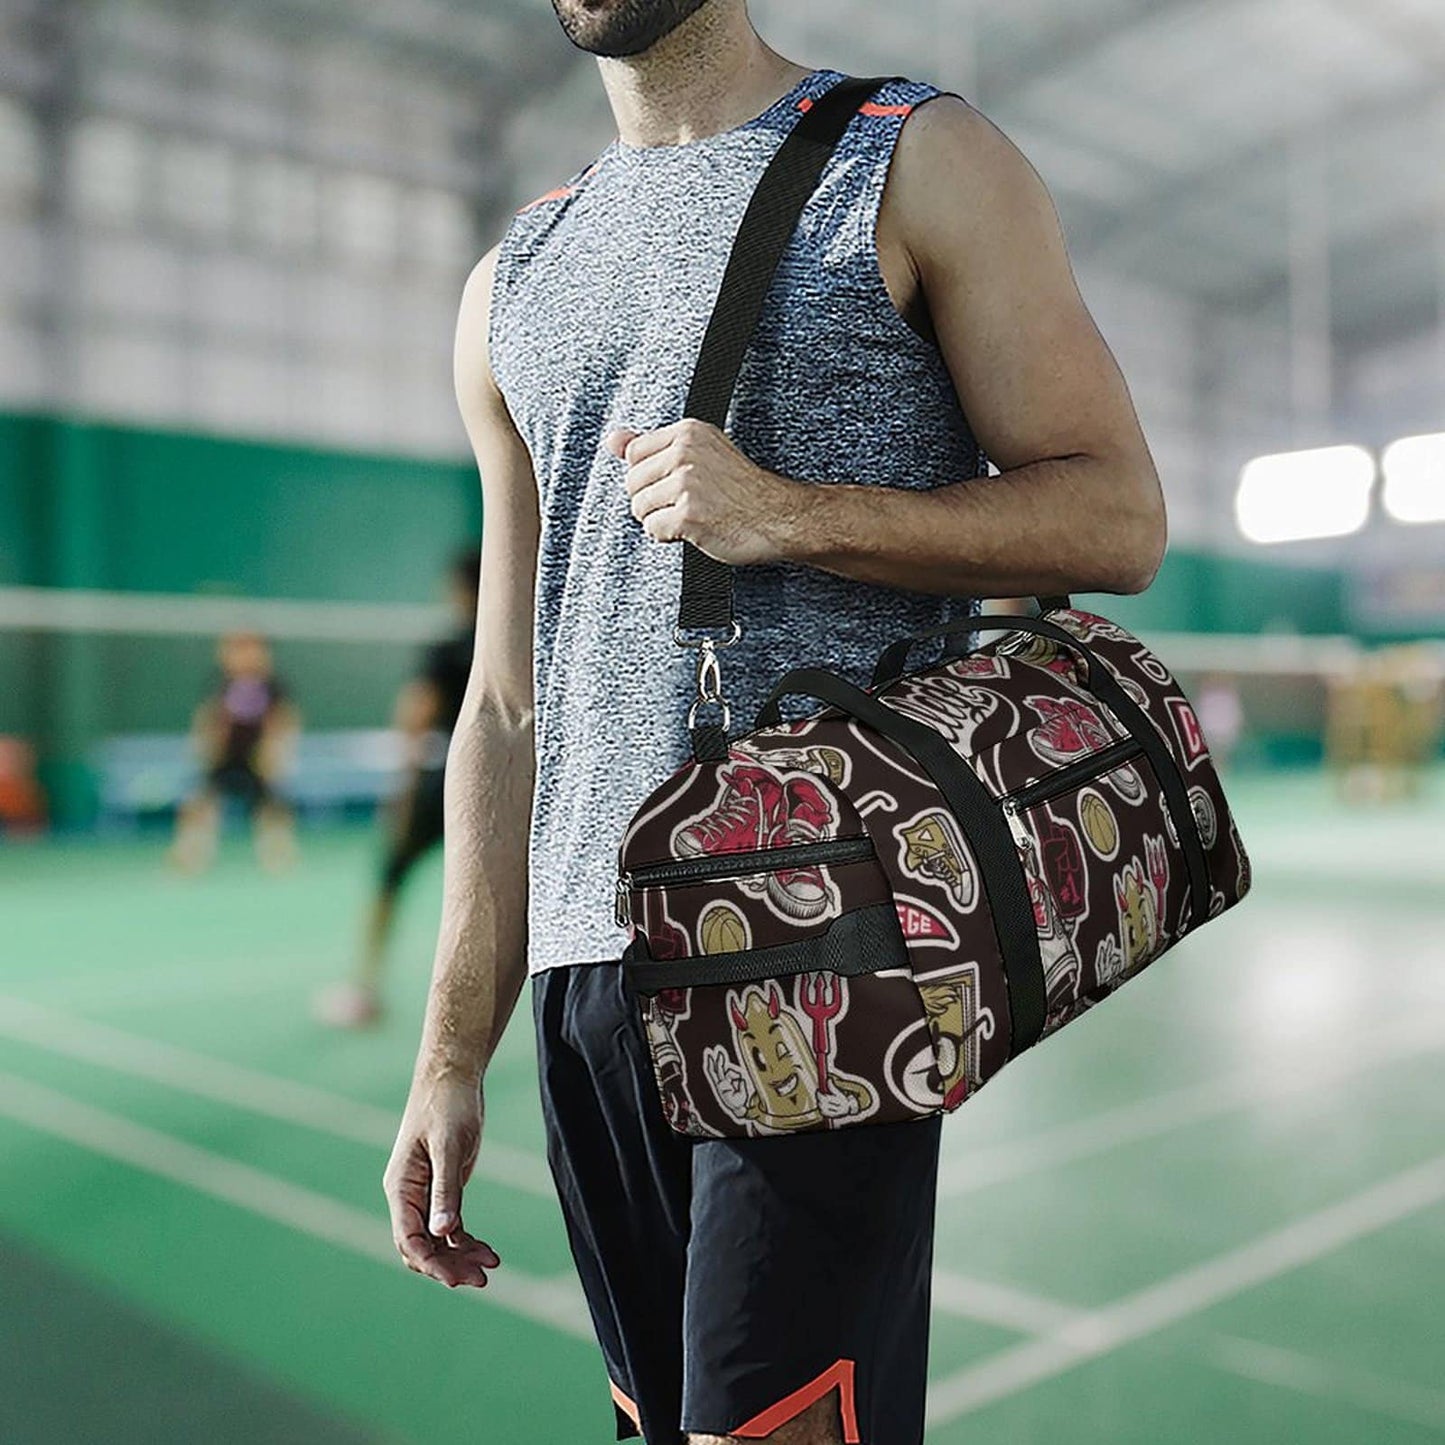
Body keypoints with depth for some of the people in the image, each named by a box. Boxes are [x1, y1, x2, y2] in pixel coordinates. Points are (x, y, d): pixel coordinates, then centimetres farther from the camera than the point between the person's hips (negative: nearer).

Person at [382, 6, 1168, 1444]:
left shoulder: (919, 161, 5)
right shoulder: (513, 282, 18)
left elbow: (1116, 519, 0)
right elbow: (508, 703, 14)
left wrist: (789, 514, -15)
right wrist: (450, 1053, 9)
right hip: (590, 950, 5)